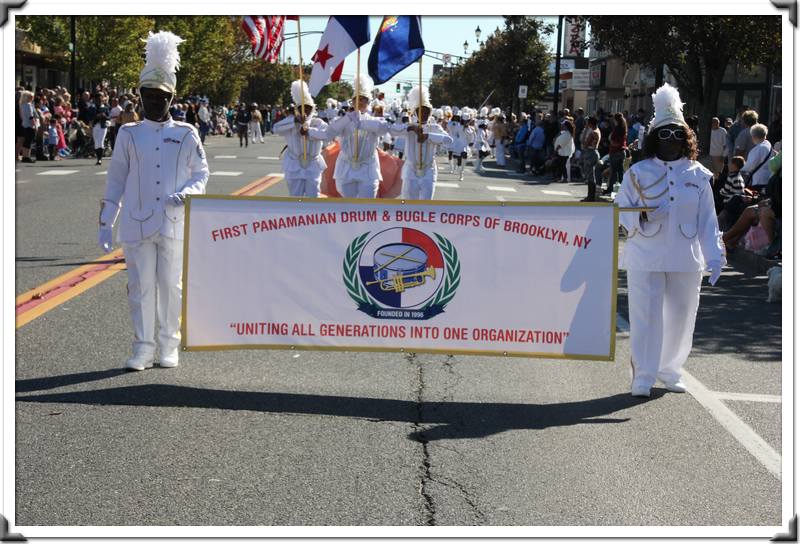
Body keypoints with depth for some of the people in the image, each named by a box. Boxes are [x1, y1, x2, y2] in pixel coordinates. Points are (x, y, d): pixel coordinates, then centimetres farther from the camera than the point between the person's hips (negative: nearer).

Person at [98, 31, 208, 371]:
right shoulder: (128, 134, 5)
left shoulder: (186, 135, 3)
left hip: (174, 225, 0)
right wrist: (105, 223, 2)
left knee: (171, 286, 6)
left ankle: (169, 348, 16)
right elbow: (116, 180, 6)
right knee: (140, 288, 2)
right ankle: (143, 349, 10)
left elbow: (201, 173, 7)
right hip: (137, 225, 0)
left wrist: (187, 192, -15)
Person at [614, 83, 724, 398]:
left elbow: (707, 219, 7)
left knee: (681, 315, 10)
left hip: (686, 259, 3)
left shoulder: (698, 175, 6)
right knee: (646, 316, -4)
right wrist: (643, 216, -18)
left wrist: (714, 255, 0)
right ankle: (643, 377, 5)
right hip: (646, 258, -2)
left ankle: (669, 371, 28)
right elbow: (622, 212, 2)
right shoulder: (638, 173, 0)